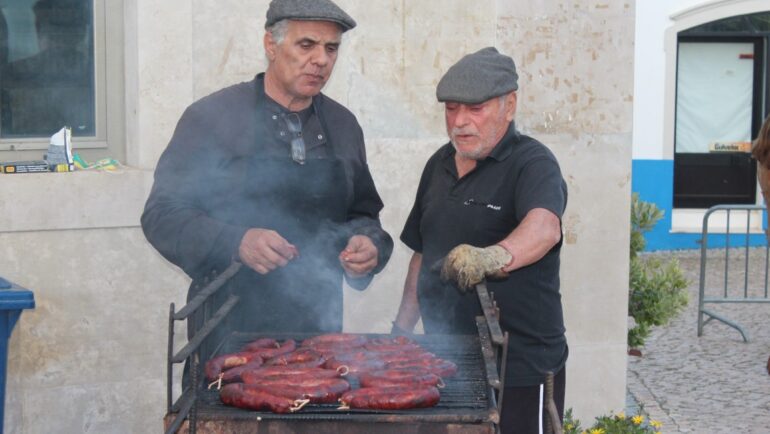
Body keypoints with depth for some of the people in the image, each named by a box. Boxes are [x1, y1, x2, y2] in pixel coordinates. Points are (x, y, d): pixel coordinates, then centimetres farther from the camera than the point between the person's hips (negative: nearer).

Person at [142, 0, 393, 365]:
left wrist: (368, 245, -5)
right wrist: (235, 242, -25)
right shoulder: (210, 117, -6)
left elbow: (363, 213, 19)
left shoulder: (344, 125, 8)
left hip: (318, 328, 4)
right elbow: (162, 215, -8)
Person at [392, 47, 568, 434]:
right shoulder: (439, 165, 11)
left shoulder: (532, 163, -11)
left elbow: (544, 227, -33)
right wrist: (403, 327, 14)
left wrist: (495, 256, -52)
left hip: (521, 367, -6)